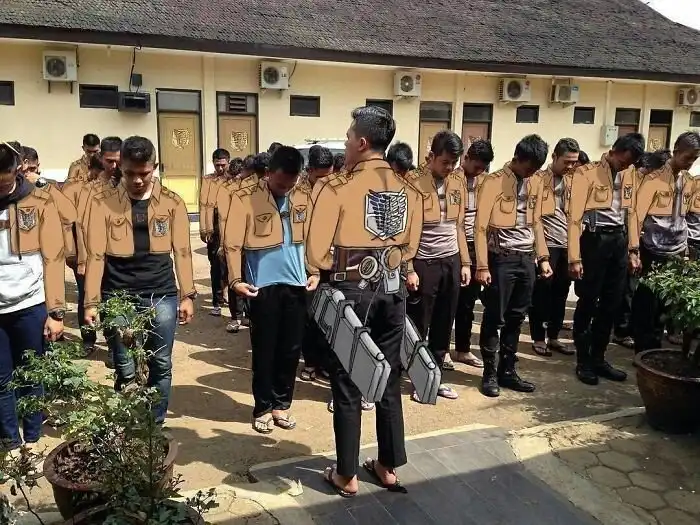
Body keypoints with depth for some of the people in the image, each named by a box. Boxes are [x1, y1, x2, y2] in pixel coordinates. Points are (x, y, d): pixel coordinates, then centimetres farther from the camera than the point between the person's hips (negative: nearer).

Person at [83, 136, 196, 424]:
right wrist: (91, 302, -5)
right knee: (126, 371, 7)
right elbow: (95, 255, -3)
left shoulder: (172, 201, 3)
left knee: (161, 366, 10)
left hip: (162, 295, 1)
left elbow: (182, 251, 4)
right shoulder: (102, 201, -1)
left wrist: (187, 295, 1)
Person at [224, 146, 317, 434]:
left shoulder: (304, 196, 5)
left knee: (291, 349, 11)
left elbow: (311, 237, 11)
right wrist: (235, 279, -15)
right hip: (263, 285, -4)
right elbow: (232, 243, -8)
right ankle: (263, 408, 21)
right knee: (264, 350, 6)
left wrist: (314, 271, 5)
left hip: (296, 284, 4)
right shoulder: (245, 197, -7)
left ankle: (281, 404, 26)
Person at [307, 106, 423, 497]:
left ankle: (347, 475, 19)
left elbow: (317, 252, -12)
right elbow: (410, 247, 10)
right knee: (390, 381, 15)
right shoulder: (410, 190, 3)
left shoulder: (340, 187, -13)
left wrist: (340, 267, 6)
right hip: (392, 290, 5)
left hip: (350, 291, -5)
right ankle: (389, 467, 28)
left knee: (347, 384, 7)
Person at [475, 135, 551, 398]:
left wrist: (543, 257, 12)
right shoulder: (494, 182, -9)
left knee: (516, 318, 12)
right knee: (494, 318, 2)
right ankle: (490, 373, 14)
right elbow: (480, 226, -11)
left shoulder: (535, 184, 11)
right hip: (502, 259, -6)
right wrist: (482, 265, -15)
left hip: (526, 259, 6)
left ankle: (507, 371, 22)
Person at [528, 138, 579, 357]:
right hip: (546, 245, -6)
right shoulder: (538, 179, -6)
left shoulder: (572, 181, 12)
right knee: (541, 292, 1)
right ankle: (538, 338, 12)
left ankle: (553, 337, 23)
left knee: (561, 293, 11)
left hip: (567, 245, 6)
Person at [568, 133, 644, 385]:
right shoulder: (587, 173, -8)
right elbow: (575, 216, -11)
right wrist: (574, 257, -15)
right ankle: (583, 362, 13)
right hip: (594, 240, -6)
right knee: (588, 303, 2)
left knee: (611, 304, 10)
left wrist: (633, 250, 14)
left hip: (618, 241, 6)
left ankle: (598, 358, 23)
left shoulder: (630, 175, 11)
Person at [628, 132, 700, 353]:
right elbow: (636, 215, -11)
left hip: (677, 254, 6)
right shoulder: (654, 179, -8)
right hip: (653, 253, -5)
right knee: (645, 304, 2)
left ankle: (655, 349, 22)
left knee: (665, 305, 10)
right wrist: (634, 250, -17)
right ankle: (643, 353, 14)